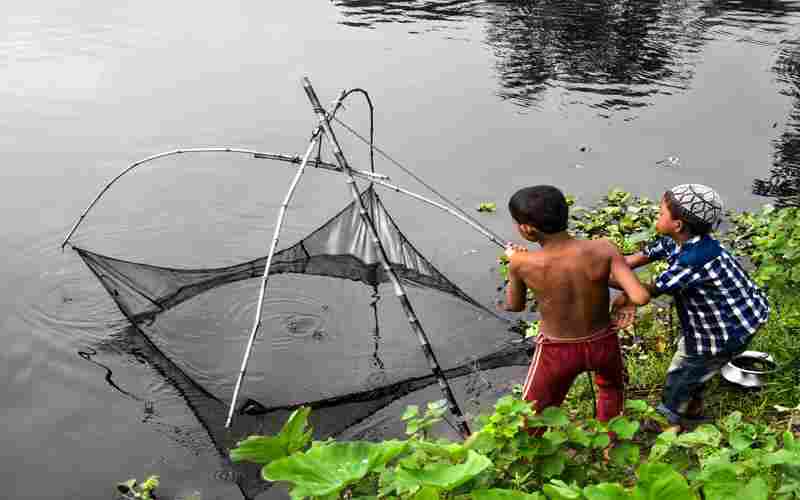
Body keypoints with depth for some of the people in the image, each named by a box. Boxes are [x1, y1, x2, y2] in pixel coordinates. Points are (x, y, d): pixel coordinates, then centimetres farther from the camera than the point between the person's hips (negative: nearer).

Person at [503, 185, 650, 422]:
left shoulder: (522, 263, -24)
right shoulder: (603, 249, -23)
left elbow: (514, 306, -5)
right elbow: (641, 297, -26)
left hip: (558, 352, -2)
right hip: (603, 344, 2)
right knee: (611, 386, 37)